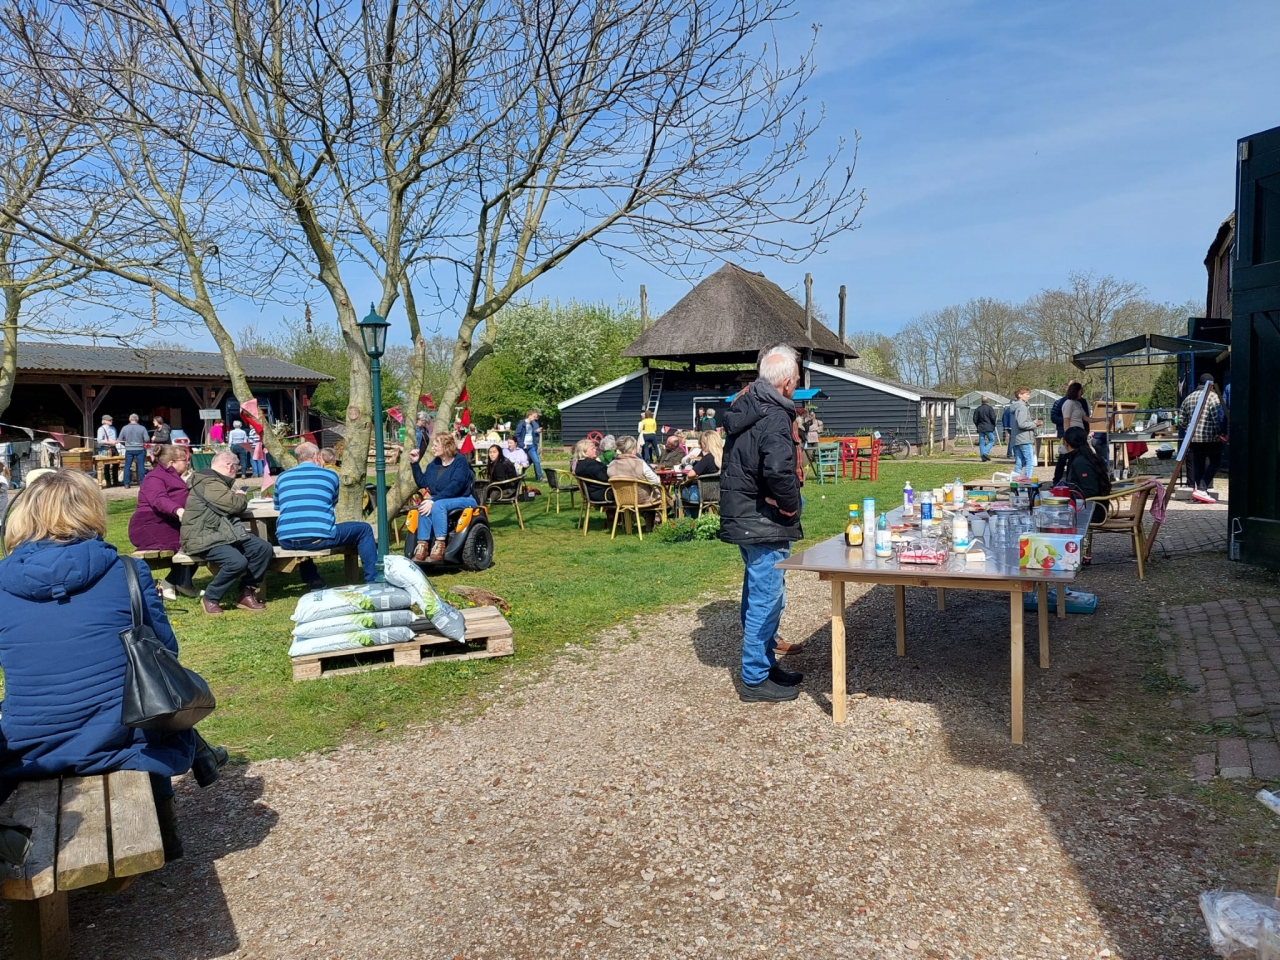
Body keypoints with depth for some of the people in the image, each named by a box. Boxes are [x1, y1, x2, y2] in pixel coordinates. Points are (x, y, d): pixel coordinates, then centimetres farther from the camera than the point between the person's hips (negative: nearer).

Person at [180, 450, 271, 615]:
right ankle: (210, 598, -8)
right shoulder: (209, 483, -15)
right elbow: (235, 505, -21)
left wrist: (236, 497, 9)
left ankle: (246, 593, 2)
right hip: (203, 538, -10)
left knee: (263, 548, -7)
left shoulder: (216, 481, 20)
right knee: (237, 562, -32)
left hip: (224, 533, 10)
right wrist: (241, 497, 0)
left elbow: (229, 506, 29)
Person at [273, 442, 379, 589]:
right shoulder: (330, 475, 12)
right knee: (364, 529, 18)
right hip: (319, 537, -4)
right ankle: (373, 582, 15)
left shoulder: (282, 477, 18)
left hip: (286, 541, 4)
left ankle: (314, 583, 38)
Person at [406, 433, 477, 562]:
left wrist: (434, 500, -27)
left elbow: (455, 486, -21)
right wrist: (415, 463, 9)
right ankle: (421, 547, -33)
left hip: (463, 500, -6)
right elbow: (422, 483, 15)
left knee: (437, 505, -35)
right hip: (441, 500, 6)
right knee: (424, 506, -26)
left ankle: (439, 548, -39)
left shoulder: (460, 461, -10)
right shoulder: (434, 464, 13)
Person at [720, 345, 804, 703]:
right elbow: (779, 469, -34)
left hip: (741, 518, 10)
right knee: (766, 600, -1)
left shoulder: (743, 408, 10)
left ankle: (764, 664, 33)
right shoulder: (774, 417, -19)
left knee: (757, 596, 19)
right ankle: (755, 680, 8)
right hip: (765, 524, -10)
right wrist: (791, 504, -17)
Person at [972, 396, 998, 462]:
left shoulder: (978, 409, 8)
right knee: (991, 440, 6)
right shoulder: (990, 408, -4)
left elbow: (975, 419, 6)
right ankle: (986, 452, -13)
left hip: (980, 428, 4)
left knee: (981, 443, 4)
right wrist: (994, 425, 5)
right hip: (989, 428, -4)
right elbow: (993, 418, -11)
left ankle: (983, 457, 1)